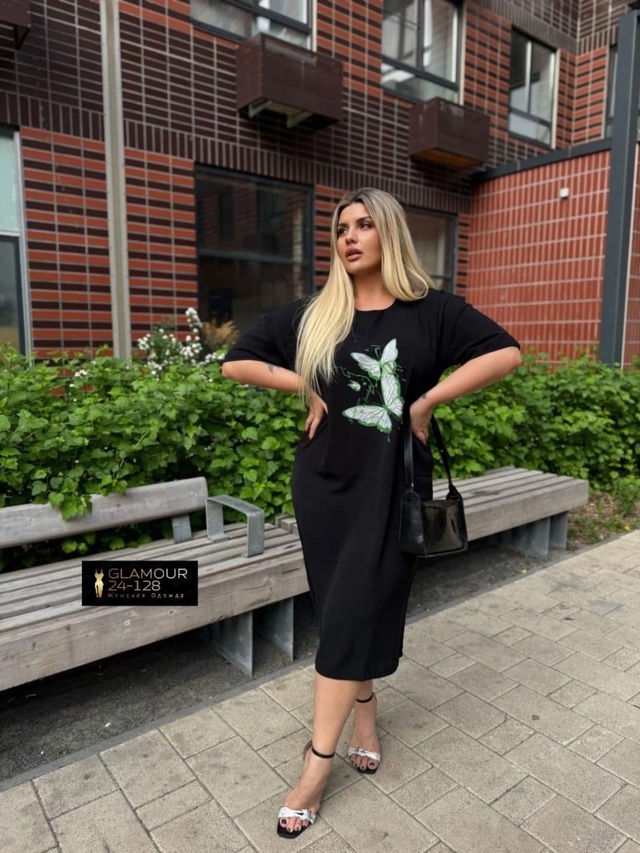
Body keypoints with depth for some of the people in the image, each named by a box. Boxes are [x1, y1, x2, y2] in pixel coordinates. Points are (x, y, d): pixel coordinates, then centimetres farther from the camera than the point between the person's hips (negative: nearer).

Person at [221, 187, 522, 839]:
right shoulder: (311, 315, 3)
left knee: (352, 614, -1)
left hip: (391, 486, -2)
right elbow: (236, 363, 5)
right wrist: (308, 386, -5)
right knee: (343, 612, 12)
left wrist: (428, 399, -12)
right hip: (324, 483, 3)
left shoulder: (430, 309, -2)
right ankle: (364, 715, 35)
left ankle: (317, 764, 12)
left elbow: (505, 352, -7)